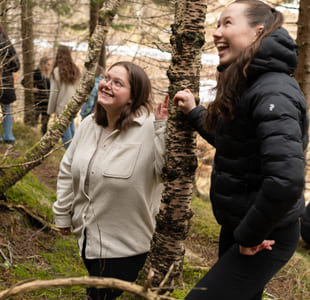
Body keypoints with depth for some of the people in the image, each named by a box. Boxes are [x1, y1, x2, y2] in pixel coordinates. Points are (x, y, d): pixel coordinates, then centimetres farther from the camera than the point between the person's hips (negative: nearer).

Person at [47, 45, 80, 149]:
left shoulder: (57, 71, -11)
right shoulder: (75, 70, 4)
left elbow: (54, 92, -8)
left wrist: (51, 110, 0)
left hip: (62, 106, -5)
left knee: (66, 134, 0)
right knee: (72, 130, 16)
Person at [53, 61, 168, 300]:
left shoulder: (150, 128, -22)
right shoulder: (89, 124, -2)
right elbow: (68, 170, 8)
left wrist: (163, 126, -35)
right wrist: (63, 214, 13)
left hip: (125, 246, -7)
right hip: (87, 235, 7)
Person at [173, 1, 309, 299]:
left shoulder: (273, 92, -25)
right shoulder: (245, 86, 6)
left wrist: (250, 236, -24)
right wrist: (193, 113, 17)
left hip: (263, 237, -9)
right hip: (236, 228, 9)